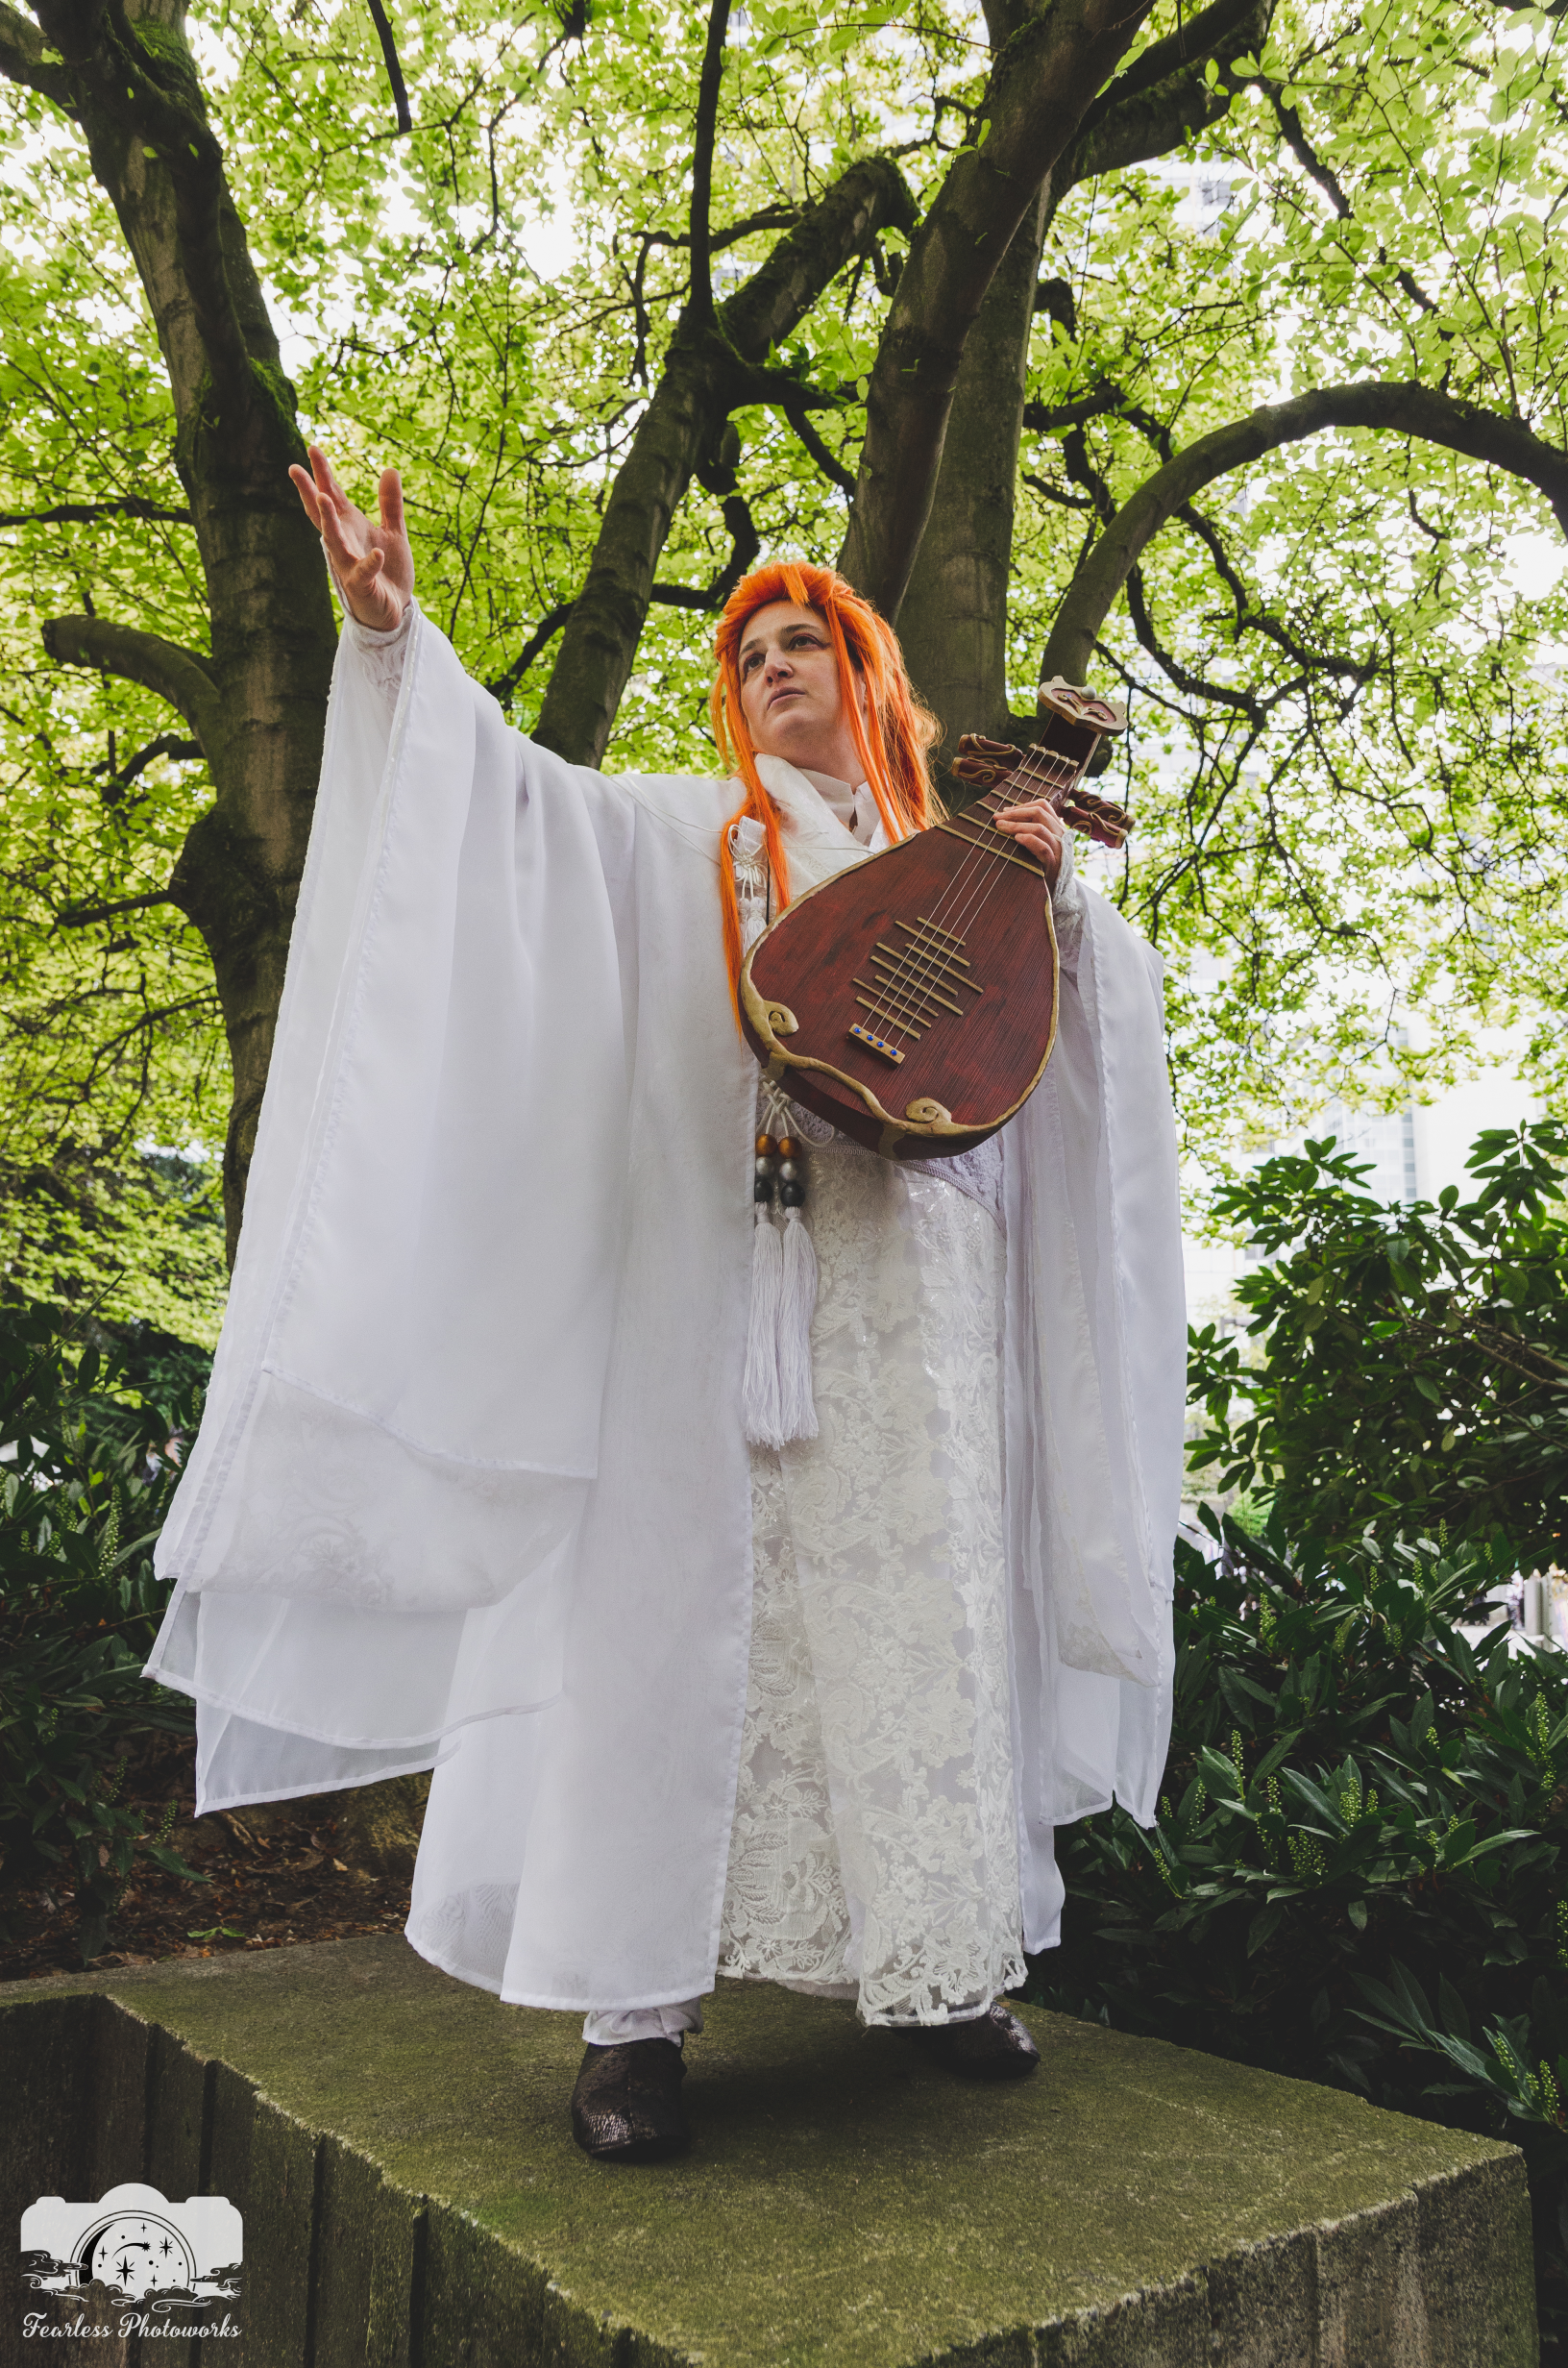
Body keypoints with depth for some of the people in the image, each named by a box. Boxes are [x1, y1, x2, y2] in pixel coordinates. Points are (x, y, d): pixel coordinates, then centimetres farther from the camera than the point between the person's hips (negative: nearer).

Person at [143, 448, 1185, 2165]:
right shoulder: (684, 838, 17)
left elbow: (1105, 1024, 17)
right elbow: (515, 787, 3)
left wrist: (1057, 889, -1)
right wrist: (393, 634, -9)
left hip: (915, 1293, 3)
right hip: (724, 1273, -2)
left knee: (916, 1610, 2)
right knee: (694, 1599, -7)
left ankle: (939, 1968, 14)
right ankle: (638, 2007, -1)